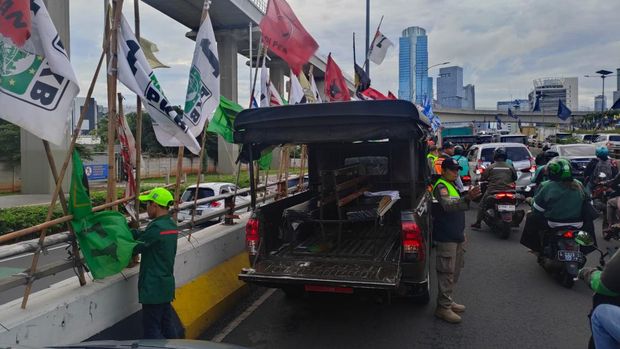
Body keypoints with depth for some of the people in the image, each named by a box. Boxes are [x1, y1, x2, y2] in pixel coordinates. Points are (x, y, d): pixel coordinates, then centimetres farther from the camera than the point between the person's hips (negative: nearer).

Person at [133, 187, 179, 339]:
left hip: (153, 287, -9)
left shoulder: (156, 227, -21)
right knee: (167, 324, 17)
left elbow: (135, 248, -14)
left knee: (152, 328, 2)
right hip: (167, 284, 9)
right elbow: (144, 235, 4)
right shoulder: (171, 224, 7)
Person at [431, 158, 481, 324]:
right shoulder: (441, 187, -16)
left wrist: (462, 233, 25)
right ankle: (443, 307, 2)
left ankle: (448, 301, 29)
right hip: (446, 238, -10)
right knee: (447, 272, -6)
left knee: (454, 271, 17)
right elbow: (448, 205, -36)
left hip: (456, 236, 10)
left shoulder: (452, 185, 16)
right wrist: (467, 198, -52)